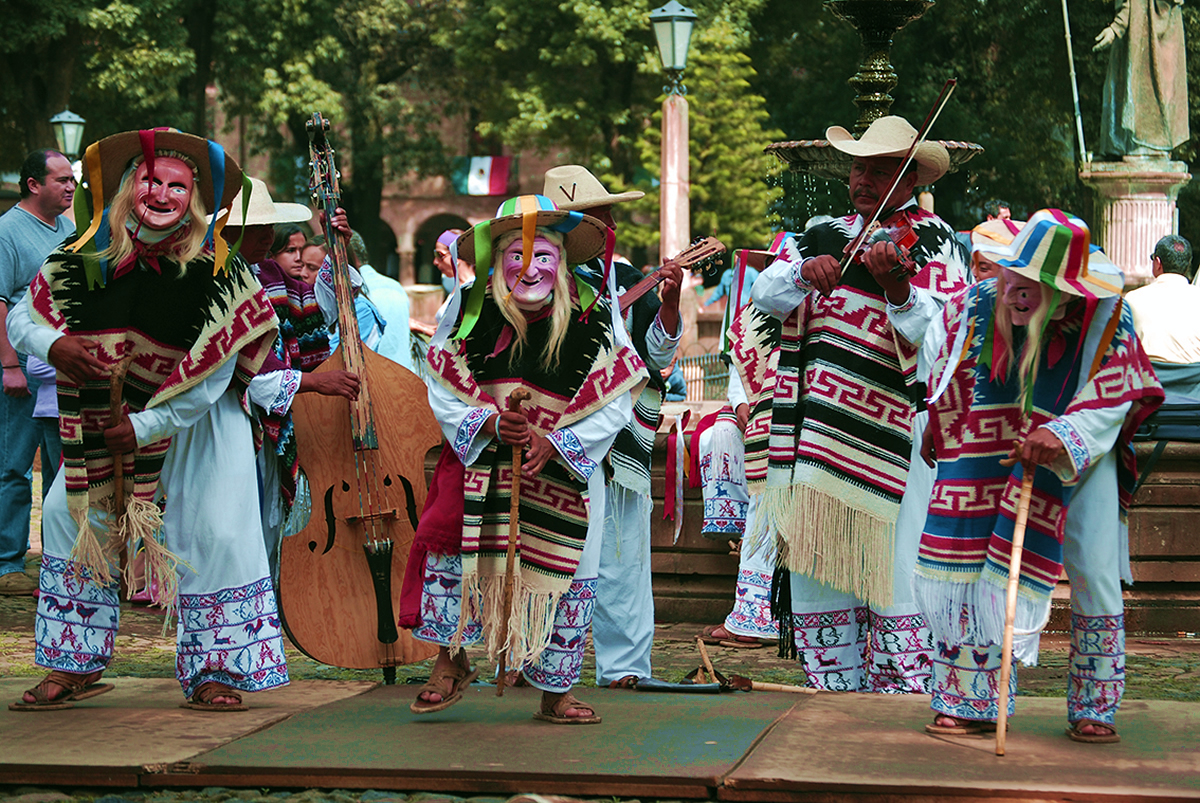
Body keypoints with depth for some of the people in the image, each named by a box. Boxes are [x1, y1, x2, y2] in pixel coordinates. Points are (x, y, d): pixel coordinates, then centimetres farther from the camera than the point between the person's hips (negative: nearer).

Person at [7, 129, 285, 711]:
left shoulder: (219, 275, -20)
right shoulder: (83, 261, -11)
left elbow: (213, 376, -21)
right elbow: (20, 318, -1)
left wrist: (147, 426, -23)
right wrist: (52, 344, -24)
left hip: (198, 419, -3)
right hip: (106, 418, 3)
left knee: (214, 533, -9)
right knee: (69, 516, 2)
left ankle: (213, 674, 7)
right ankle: (76, 667, 14)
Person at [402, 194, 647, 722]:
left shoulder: (593, 316, -11)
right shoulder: (470, 310, -8)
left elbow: (615, 404, -9)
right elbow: (444, 392, -4)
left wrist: (555, 443, -21)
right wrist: (492, 424, -22)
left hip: (566, 469, 0)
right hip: (482, 462, 0)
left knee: (566, 574, 2)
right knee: (448, 538, -20)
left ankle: (555, 694, 21)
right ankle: (451, 664, 0)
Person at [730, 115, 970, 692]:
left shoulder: (933, 243, -2)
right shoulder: (825, 237, 17)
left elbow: (936, 330, -17)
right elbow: (765, 293, 4)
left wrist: (896, 288, -36)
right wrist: (805, 272, -17)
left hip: (895, 429, -6)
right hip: (818, 424, 6)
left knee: (891, 565, -9)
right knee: (816, 562, 10)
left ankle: (901, 693, 0)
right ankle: (837, 690, 21)